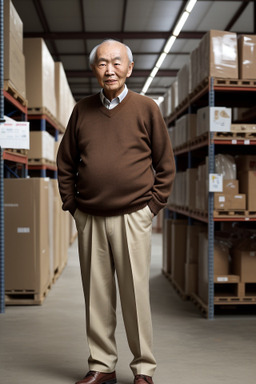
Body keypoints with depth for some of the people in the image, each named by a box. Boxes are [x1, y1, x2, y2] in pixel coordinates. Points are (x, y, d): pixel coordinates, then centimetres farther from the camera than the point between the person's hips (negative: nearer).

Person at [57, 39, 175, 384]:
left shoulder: (146, 108, 4)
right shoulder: (82, 110, 10)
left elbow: (166, 164, 6)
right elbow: (65, 162, 16)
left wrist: (153, 205, -1)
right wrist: (72, 204, 8)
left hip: (132, 217, -3)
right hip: (89, 219, 3)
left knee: (135, 295, 1)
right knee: (96, 295, 8)